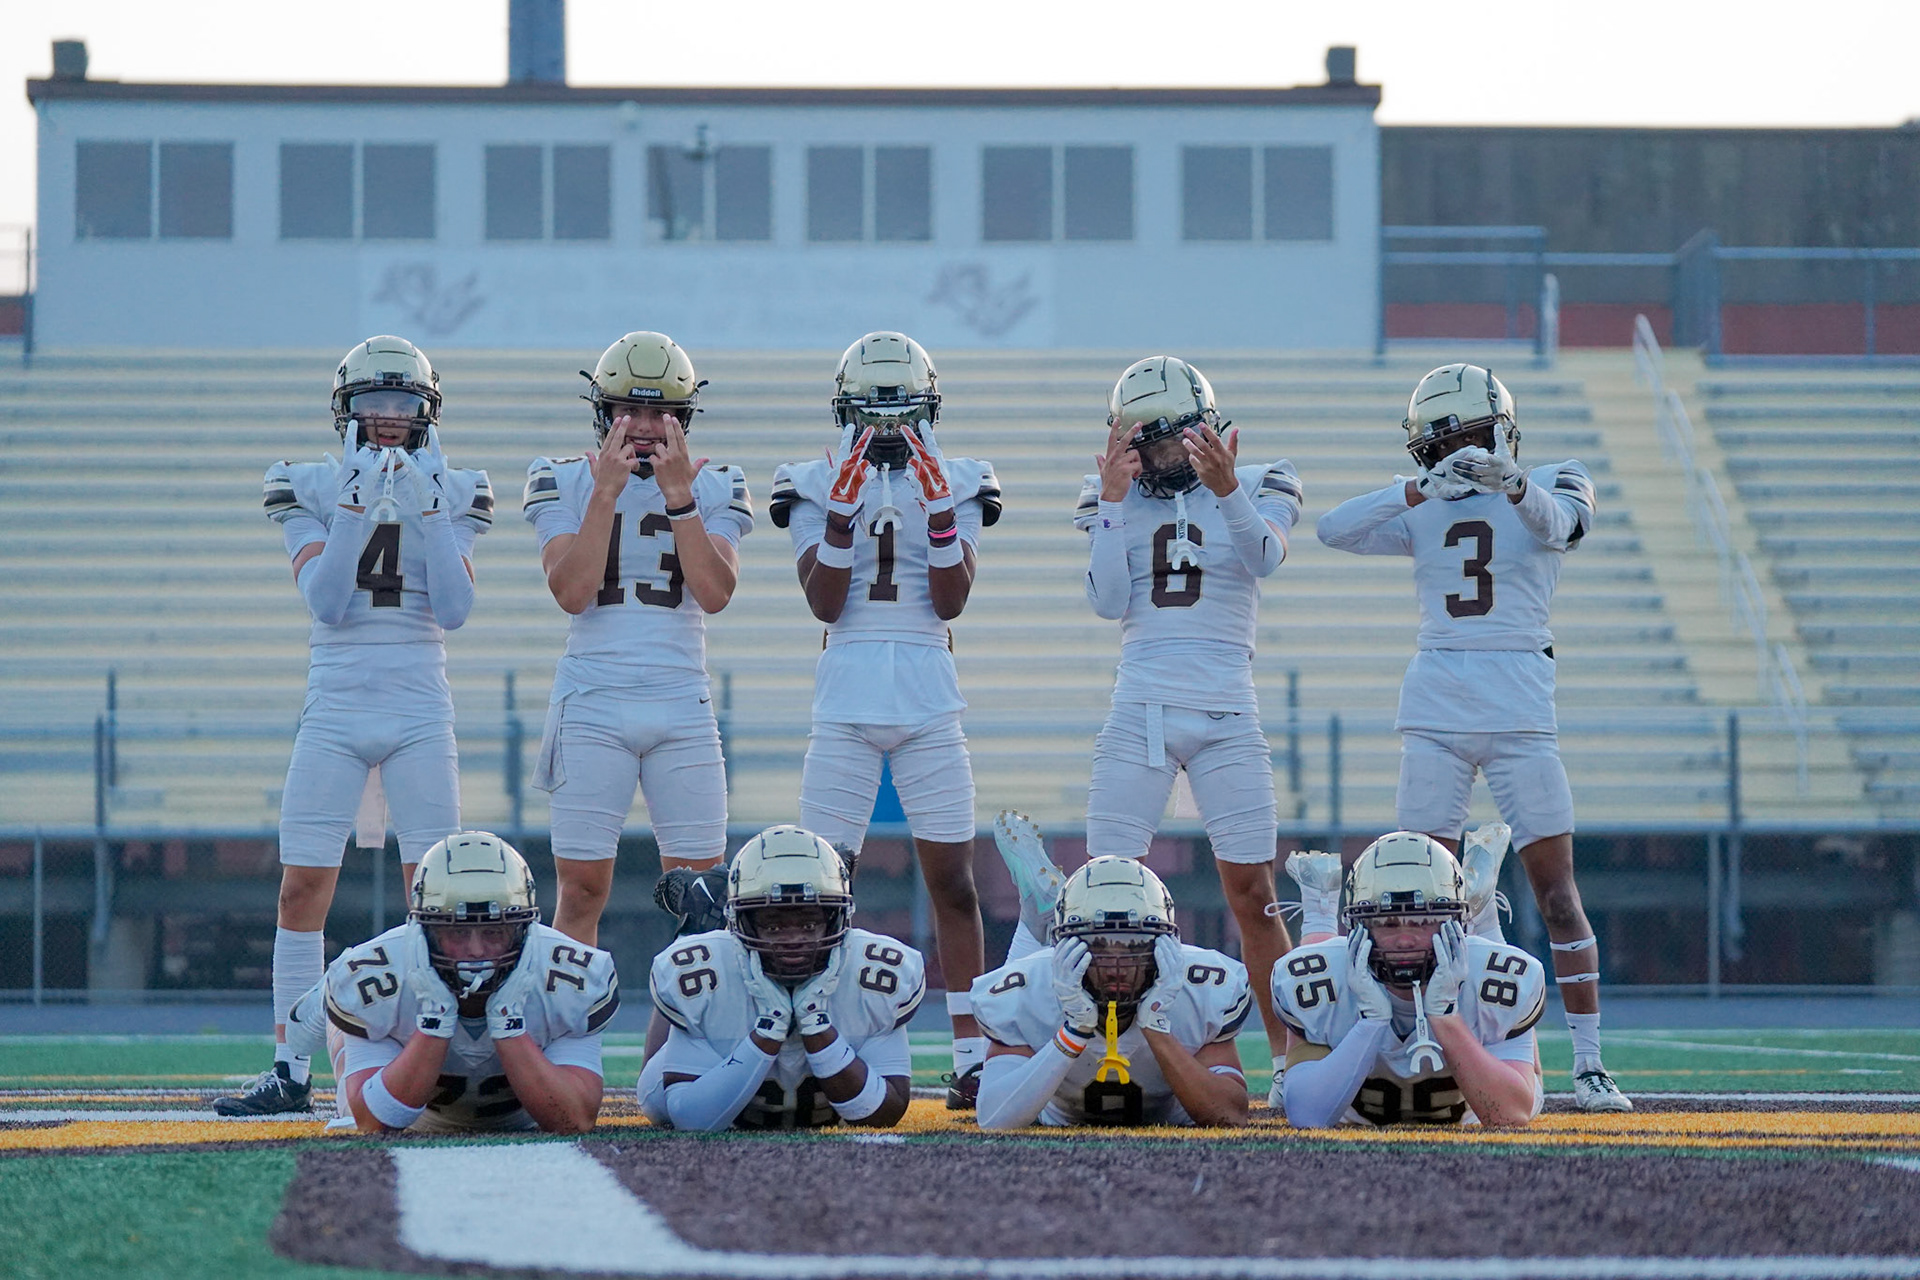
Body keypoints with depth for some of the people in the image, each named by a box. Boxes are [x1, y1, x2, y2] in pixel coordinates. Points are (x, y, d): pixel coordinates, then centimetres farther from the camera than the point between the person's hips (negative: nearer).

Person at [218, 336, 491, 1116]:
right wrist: (359, 509, -18)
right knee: (302, 889, -3)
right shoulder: (312, 491, 3)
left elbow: (453, 610, -6)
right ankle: (291, 1072, 2)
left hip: (419, 713, 0)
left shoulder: (451, 495, 5)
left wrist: (426, 515, -14)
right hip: (334, 710, 0)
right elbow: (324, 601, -10)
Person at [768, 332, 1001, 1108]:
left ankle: (971, 1053, 4)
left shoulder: (956, 487, 7)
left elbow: (950, 602, -3)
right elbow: (824, 603, -6)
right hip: (847, 698, -1)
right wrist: (845, 508, -14)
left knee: (953, 881, 0)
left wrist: (939, 508, -13)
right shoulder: (817, 488, 5)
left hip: (930, 701, 1)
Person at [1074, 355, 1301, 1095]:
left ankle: (1288, 1053, 6)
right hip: (1140, 707, 1)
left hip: (1226, 714, -1)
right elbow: (1106, 601, -5)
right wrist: (1115, 500, -10)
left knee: (1251, 892, -1)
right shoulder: (1114, 501, 9)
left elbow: (1264, 559, -16)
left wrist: (1227, 489, -31)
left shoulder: (1261, 487, 5)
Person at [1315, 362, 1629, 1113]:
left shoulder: (1551, 487, 3)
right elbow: (1334, 531, -5)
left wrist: (1510, 483, -44)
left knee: (1555, 887, -5)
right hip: (1435, 712, 3)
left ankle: (1589, 1065, -2)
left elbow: (1554, 522, -22)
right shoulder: (1425, 512, 11)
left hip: (1520, 712, -3)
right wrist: (1421, 489, -19)